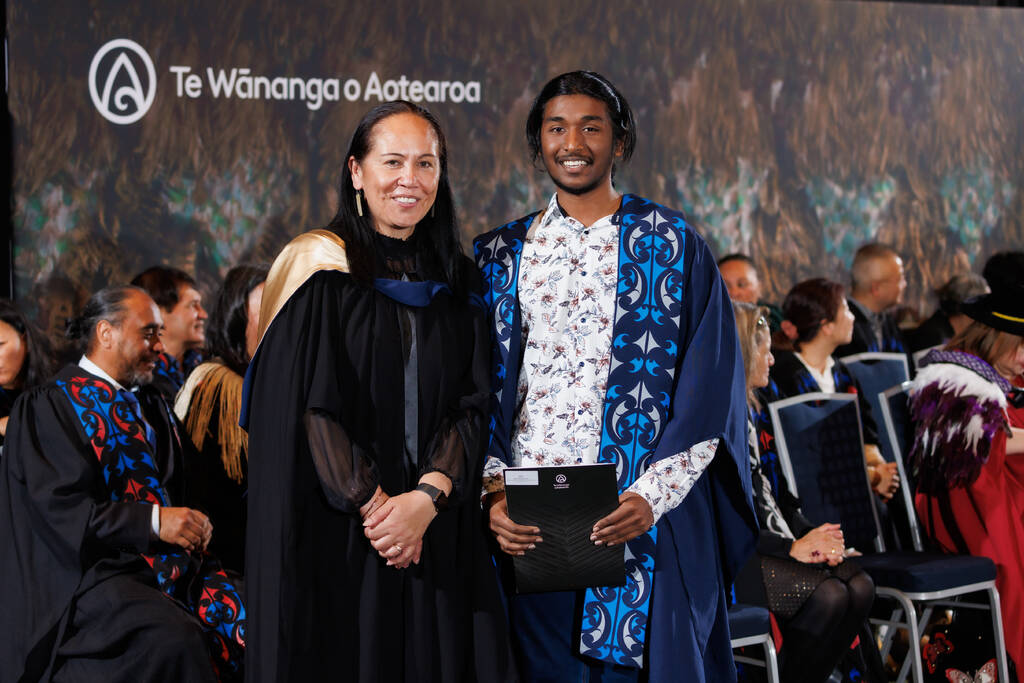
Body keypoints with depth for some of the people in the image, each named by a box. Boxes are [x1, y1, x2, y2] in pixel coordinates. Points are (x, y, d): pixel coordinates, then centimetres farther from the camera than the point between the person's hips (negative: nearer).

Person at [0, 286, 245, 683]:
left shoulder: (150, 405, 19)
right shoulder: (52, 405, -3)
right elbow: (61, 508, -13)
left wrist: (192, 523, -1)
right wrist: (153, 521, -18)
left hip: (172, 560, 7)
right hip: (93, 571, -7)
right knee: (178, 638, -34)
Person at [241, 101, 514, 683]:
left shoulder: (457, 281, 10)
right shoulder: (320, 271, -3)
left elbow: (472, 405, 3)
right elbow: (307, 406, -9)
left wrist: (429, 496, -12)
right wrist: (372, 504, -14)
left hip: (439, 539, 4)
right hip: (333, 537, -4)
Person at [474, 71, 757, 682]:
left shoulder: (673, 245, 4)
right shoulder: (503, 255, 12)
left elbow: (709, 383, -3)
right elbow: (483, 387, 9)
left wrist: (651, 495, -14)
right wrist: (493, 490, -6)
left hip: (649, 518, -2)